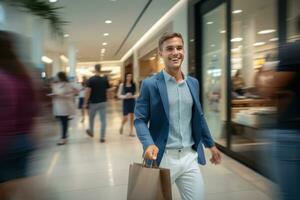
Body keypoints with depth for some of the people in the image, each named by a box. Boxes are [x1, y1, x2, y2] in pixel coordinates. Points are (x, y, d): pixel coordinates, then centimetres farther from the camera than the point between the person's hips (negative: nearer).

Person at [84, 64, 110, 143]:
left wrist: (85, 103, -10)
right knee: (103, 120, 3)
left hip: (93, 103, -2)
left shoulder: (90, 80, -11)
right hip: (103, 102, 2)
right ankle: (102, 137, 3)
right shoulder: (105, 80, -1)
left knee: (91, 118, 21)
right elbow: (107, 91, 2)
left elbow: (87, 92, -16)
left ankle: (91, 132, 40)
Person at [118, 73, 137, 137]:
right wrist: (125, 96, -18)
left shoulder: (133, 85, 2)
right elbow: (119, 95, -3)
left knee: (132, 117, 6)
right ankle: (122, 126, 30)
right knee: (125, 118, -2)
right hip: (126, 102, -2)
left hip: (132, 101, 2)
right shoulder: (122, 85, -4)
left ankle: (131, 132, 16)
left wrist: (133, 96, -13)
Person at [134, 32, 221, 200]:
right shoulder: (150, 84, -8)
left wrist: (210, 144, 20)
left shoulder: (193, 83, 8)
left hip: (190, 156, 4)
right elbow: (140, 120, -8)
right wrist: (149, 144, -25)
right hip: (163, 157, -4)